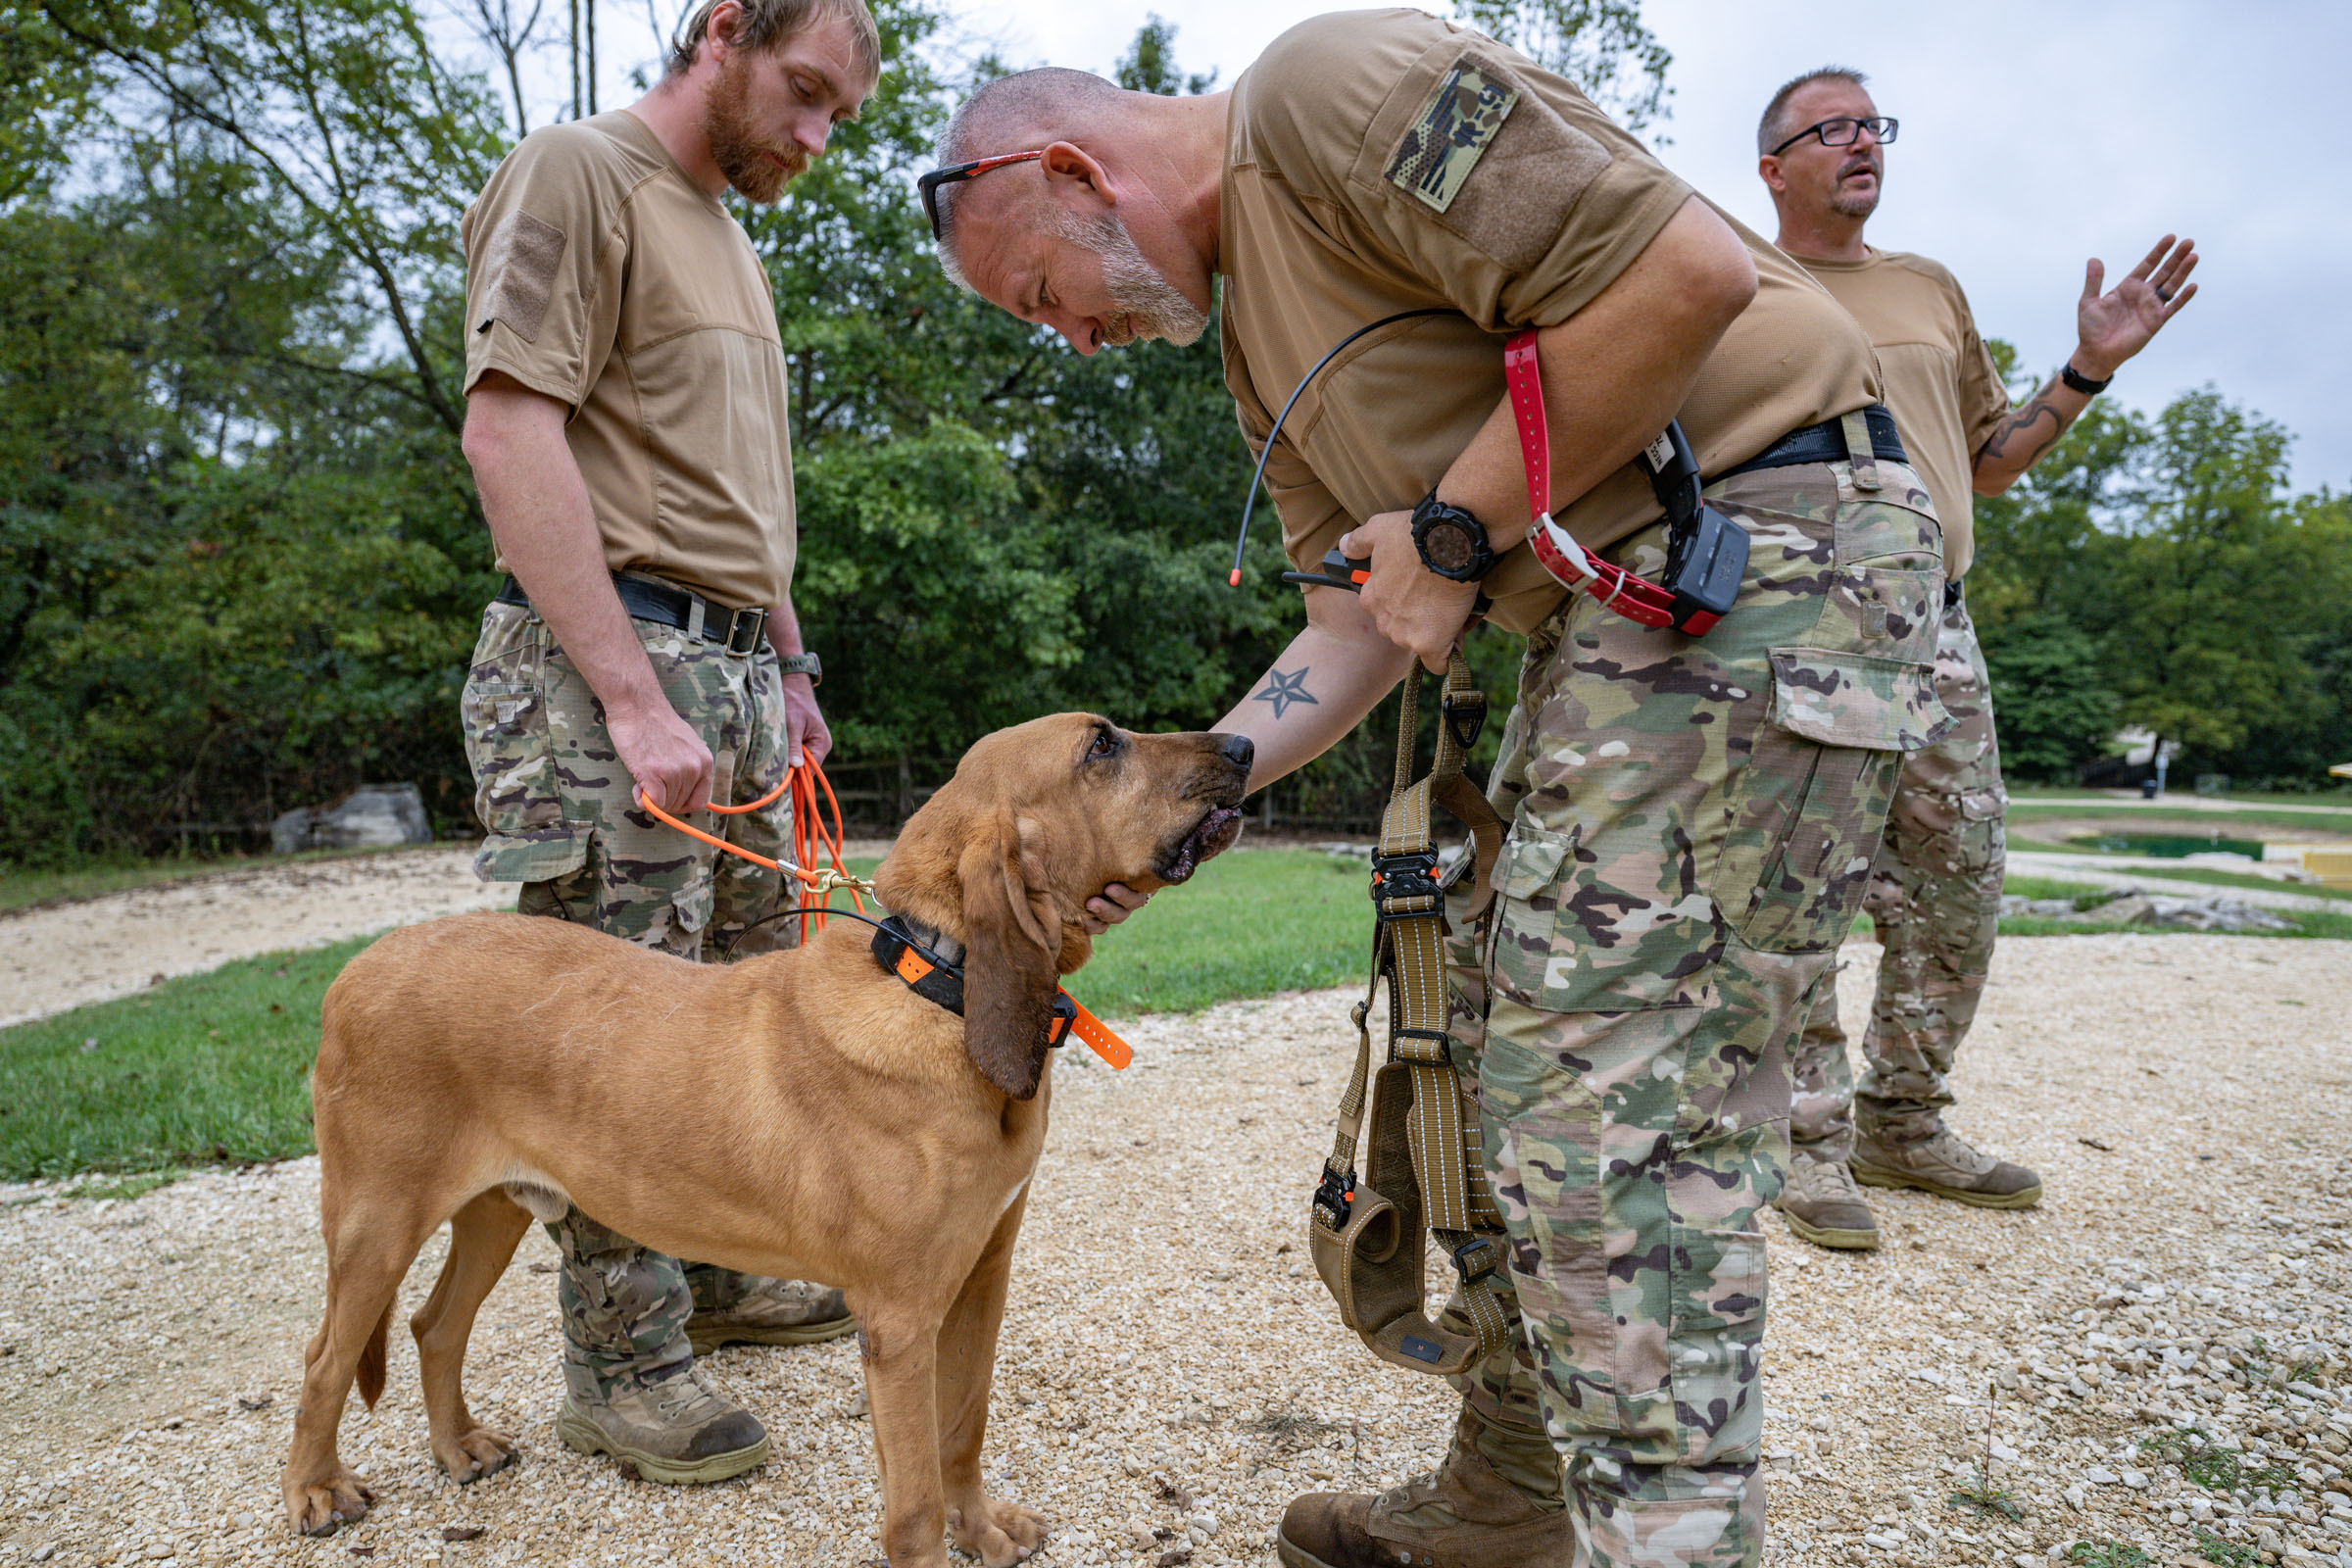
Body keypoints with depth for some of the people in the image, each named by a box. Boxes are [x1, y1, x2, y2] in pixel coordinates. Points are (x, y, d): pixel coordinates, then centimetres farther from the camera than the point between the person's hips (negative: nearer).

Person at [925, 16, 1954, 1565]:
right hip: (1612, 603, 10)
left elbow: (1691, 271, -20)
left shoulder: (1327, 82, -10)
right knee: (1524, 1068, 13)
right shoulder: (1259, 345, 18)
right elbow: (1359, 625, 14)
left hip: (1769, 539, -10)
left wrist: (1457, 528, -13)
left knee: (1621, 1109, -11)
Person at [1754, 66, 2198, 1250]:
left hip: (1938, 632, 6)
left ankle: (1901, 1124, 22)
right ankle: (1808, 1142, 5)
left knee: (1957, 896, 7)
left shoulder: (1930, 291, 23)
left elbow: (1989, 464, 26)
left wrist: (2090, 369, 16)